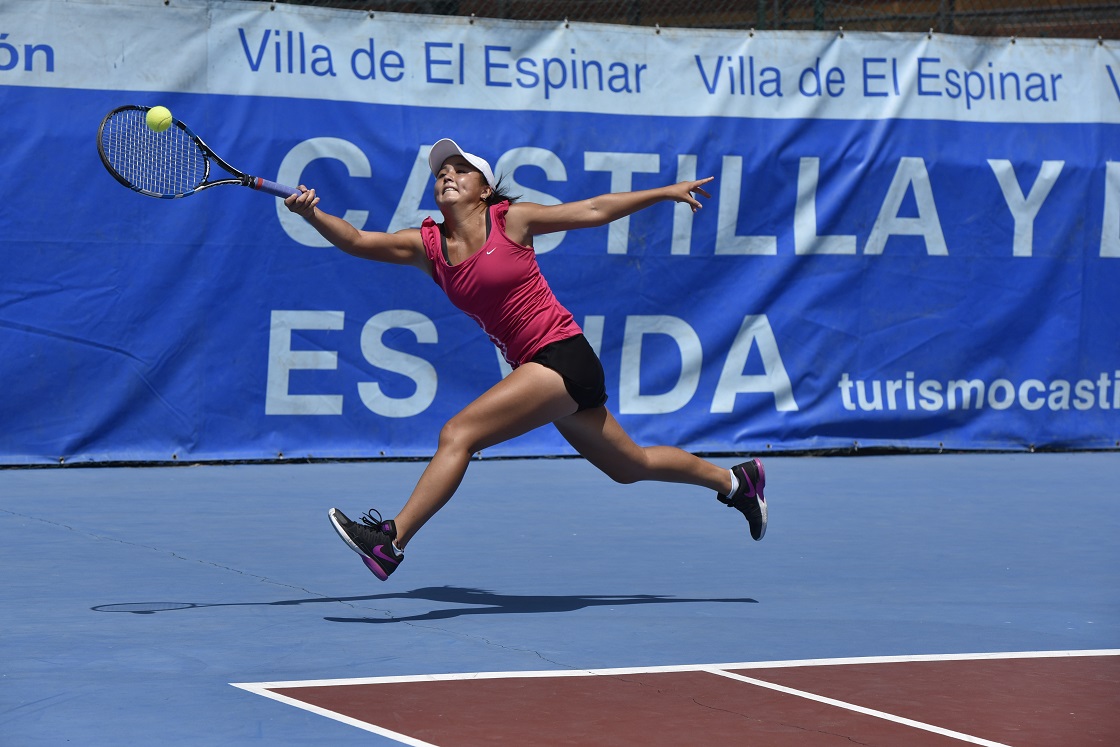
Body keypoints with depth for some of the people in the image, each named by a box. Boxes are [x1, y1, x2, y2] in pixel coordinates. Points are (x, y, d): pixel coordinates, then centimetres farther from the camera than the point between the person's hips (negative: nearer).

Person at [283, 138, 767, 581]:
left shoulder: (510, 219, -5)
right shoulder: (428, 245, 8)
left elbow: (593, 210, 4)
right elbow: (357, 242, -1)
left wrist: (667, 192, 8)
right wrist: (312, 214, -19)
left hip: (563, 356, -7)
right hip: (535, 369, 7)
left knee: (456, 434, -20)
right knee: (630, 466, 21)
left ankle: (391, 541, -24)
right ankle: (734, 481, 40)